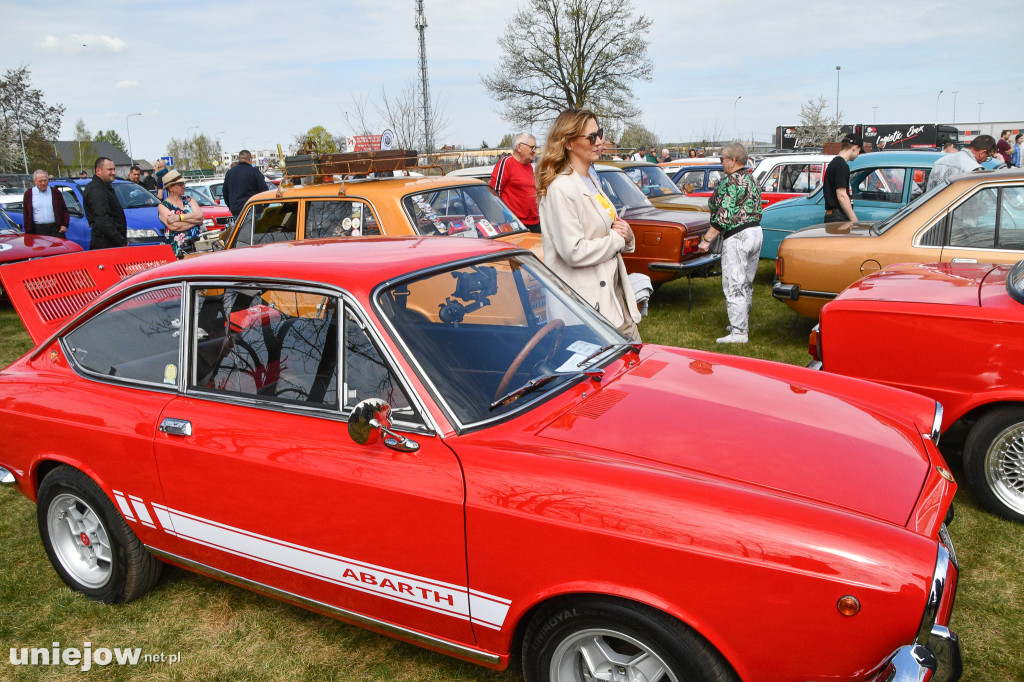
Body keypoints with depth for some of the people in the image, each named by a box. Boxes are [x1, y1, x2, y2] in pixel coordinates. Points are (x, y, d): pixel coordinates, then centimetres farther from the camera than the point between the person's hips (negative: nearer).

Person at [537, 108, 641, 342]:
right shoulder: (561, 189, -17)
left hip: (613, 292, 9)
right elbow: (574, 252, -24)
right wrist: (616, 239, -10)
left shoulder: (592, 181, 14)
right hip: (588, 303, -9)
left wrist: (625, 233, 1)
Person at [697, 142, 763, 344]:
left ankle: (738, 332, -7)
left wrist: (707, 239, -19)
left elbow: (724, 214, -20)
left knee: (734, 285, -7)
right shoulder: (751, 179, 15)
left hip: (738, 236, -10)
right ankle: (743, 323, 29)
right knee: (746, 283, 18)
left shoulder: (733, 181, -15)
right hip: (756, 231, 10)